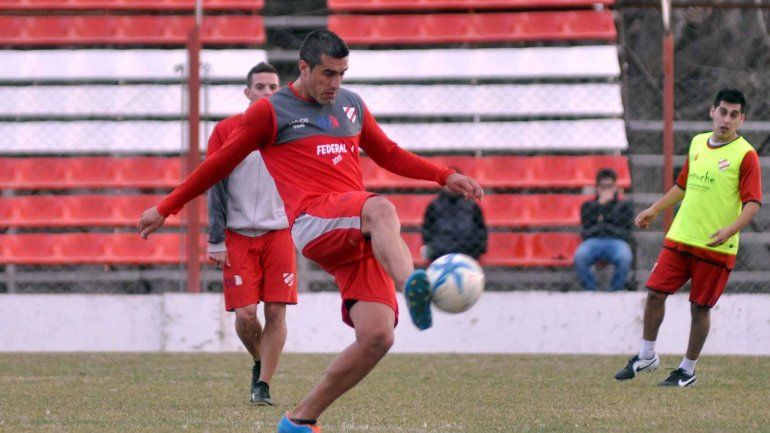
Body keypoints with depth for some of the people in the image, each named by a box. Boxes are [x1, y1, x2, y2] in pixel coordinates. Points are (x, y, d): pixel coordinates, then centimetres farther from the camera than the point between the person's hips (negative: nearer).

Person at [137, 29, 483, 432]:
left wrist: (445, 176, 24)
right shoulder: (270, 111, 8)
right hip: (314, 223, -6)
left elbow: (389, 155, 35)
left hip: (360, 239, 6)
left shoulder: (352, 105, 24)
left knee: (377, 337, -13)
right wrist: (165, 208, 18)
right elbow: (219, 164, 16)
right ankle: (411, 286, -71)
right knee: (381, 208, -39)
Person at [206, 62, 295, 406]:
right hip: (239, 234, -1)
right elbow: (216, 190, 1)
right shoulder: (226, 131, 0)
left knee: (276, 312, -5)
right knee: (245, 314, -7)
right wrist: (216, 240, -4)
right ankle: (260, 363, 22)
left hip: (279, 233, 1)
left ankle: (263, 386, 4)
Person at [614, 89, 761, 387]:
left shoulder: (745, 155, -9)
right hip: (679, 238, 5)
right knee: (655, 292, 1)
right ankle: (647, 357, 18)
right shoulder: (698, 143, 9)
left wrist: (729, 231, -29)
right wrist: (654, 210, 19)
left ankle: (687, 371, 16)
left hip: (716, 247, -5)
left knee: (700, 307, 2)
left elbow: (753, 203, -14)